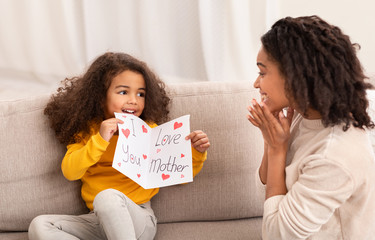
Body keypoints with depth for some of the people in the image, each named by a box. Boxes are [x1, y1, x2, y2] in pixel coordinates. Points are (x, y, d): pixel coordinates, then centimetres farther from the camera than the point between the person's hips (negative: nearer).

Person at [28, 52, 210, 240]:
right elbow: (70, 172, -8)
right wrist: (100, 140, -19)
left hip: (138, 218, -3)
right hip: (97, 221, 4)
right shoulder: (86, 131, 8)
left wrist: (196, 153, -9)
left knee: (108, 197, -35)